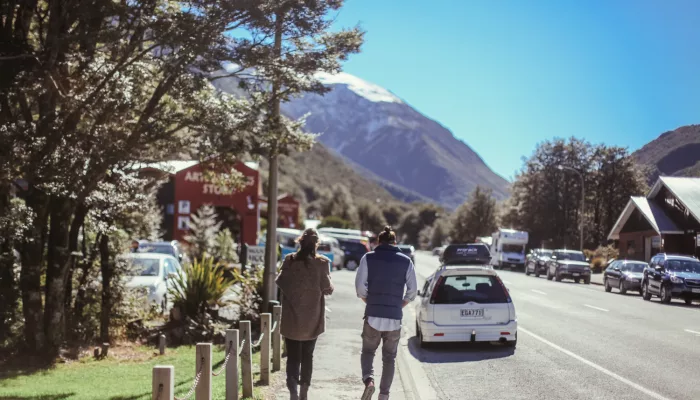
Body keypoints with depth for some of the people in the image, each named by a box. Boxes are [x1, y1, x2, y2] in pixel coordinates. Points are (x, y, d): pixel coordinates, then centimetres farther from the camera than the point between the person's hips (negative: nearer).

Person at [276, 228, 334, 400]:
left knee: (293, 356, 3)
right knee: (307, 355, 16)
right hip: (312, 319, 1)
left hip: (291, 318, 0)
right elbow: (327, 288, -8)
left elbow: (280, 282, -6)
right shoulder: (322, 262, -9)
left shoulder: (290, 260, -7)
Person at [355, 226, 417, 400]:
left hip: (373, 315, -1)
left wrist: (369, 302, 9)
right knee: (389, 357, 14)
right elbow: (413, 290, 0)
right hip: (395, 317, 1)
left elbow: (360, 286, -6)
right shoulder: (406, 261, 2)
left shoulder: (368, 258, -1)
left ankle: (368, 380, -8)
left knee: (368, 351, 16)